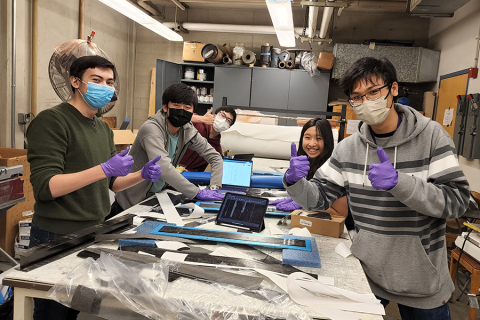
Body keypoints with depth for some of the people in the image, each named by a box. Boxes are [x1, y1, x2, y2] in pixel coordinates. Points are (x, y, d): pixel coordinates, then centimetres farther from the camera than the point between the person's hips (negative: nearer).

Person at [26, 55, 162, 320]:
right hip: (57, 238, -7)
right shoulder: (52, 121, -13)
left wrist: (143, 175, -3)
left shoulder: (103, 128, 12)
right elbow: (45, 187, -20)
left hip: (93, 233, 7)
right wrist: (104, 168, -27)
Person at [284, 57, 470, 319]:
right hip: (367, 271, 3)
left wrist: (399, 182, -33)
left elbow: (457, 201, -18)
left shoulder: (430, 136, -12)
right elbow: (319, 198, -3)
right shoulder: (348, 149, -4)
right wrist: (294, 182, -24)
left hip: (421, 277, -2)